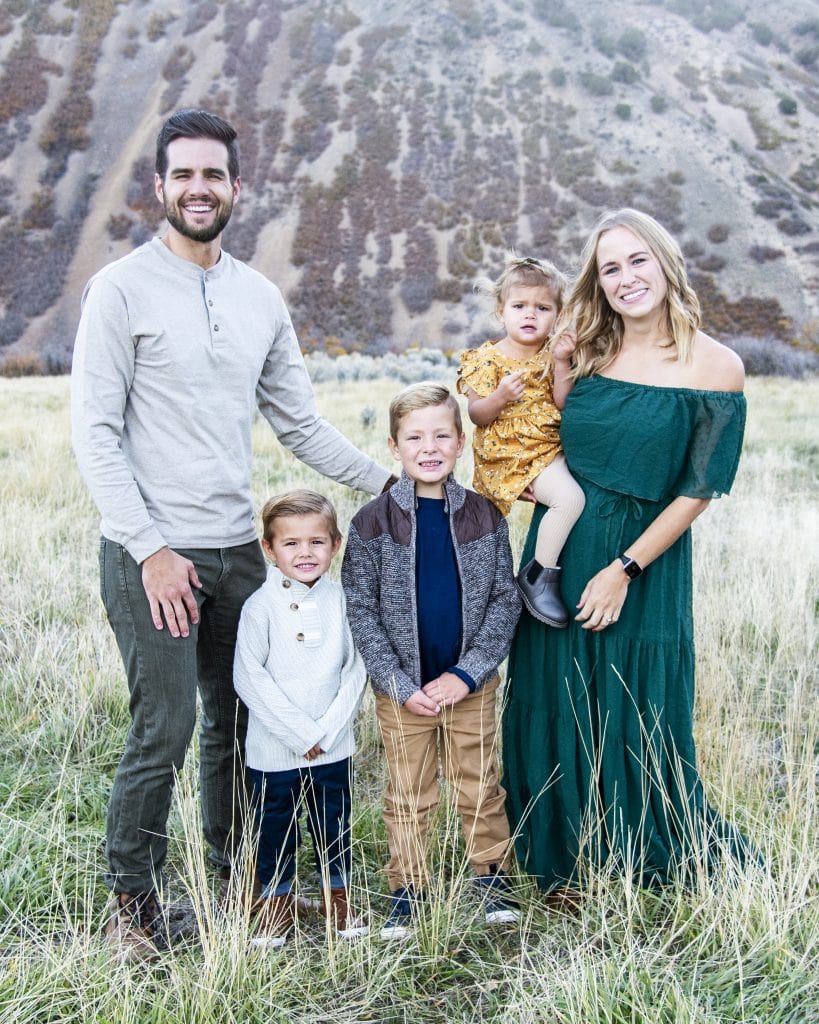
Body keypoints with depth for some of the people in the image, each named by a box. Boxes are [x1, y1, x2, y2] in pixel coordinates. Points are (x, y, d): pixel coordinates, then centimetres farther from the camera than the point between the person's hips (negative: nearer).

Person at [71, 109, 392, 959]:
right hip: (153, 553, -5)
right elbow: (95, 432, -8)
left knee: (237, 724, 12)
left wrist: (392, 483, 9)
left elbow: (300, 424, 16)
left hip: (237, 550, 5)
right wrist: (150, 549, -13)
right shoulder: (122, 288, -4)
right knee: (164, 732, -4)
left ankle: (232, 882, 30)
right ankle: (131, 903, 17)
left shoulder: (261, 299, 12)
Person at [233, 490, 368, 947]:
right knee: (275, 827, 12)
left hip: (334, 747, 2)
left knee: (334, 824, 15)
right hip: (273, 749, -2)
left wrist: (327, 729, -12)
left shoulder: (342, 600, -3)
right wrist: (300, 733, -16)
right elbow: (250, 677, -14)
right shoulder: (261, 606, -11)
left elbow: (357, 669, -2)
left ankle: (337, 895, 35)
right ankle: (278, 899, 32)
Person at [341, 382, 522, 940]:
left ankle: (492, 874, 31)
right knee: (408, 797, 10)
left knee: (480, 787, 14)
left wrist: (466, 673, -11)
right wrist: (402, 684, -13)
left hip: (470, 683, 1)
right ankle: (407, 889, 25)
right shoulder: (373, 523, -7)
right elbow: (360, 610, -7)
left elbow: (505, 599, -1)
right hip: (402, 689, -1)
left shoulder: (485, 517, -2)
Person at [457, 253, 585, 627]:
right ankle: (540, 576, -10)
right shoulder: (487, 357, -6)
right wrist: (500, 396, -27)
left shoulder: (552, 354, 7)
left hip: (550, 447, 6)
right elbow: (477, 415, -9)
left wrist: (561, 362, -14)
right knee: (569, 497, -24)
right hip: (510, 454, -6)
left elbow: (563, 403, -4)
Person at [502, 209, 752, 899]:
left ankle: (676, 865, 32)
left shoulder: (715, 368, -8)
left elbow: (699, 490, -9)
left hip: (644, 564, -4)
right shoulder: (587, 351, 4)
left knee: (635, 724, 6)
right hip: (558, 555, 4)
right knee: (554, 710, 12)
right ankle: (570, 868, 32)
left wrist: (625, 570, -13)